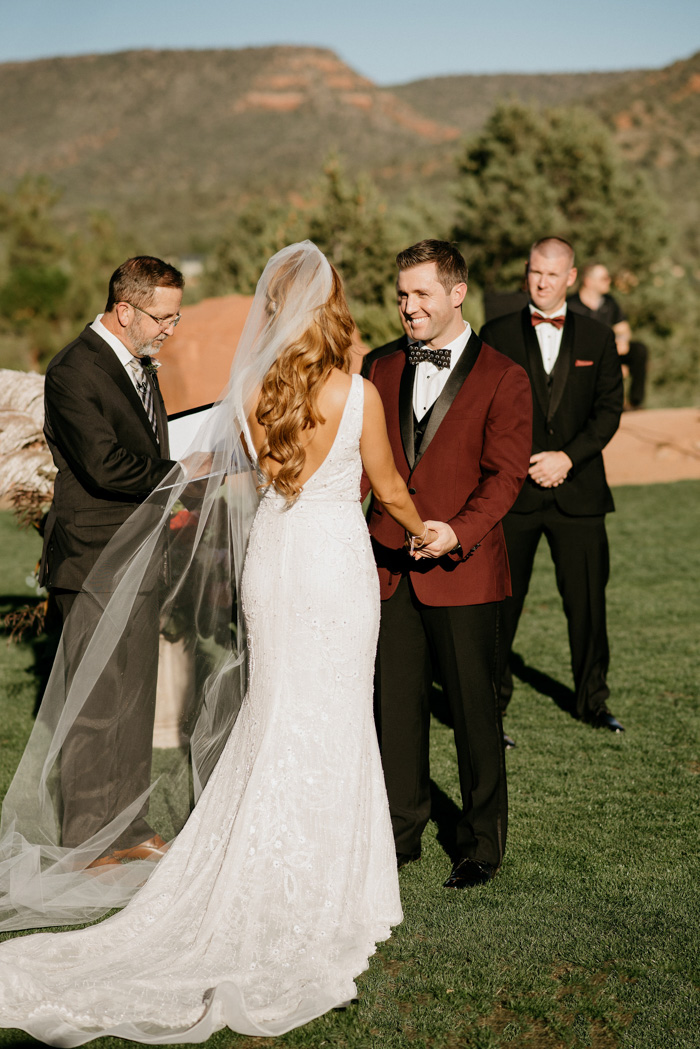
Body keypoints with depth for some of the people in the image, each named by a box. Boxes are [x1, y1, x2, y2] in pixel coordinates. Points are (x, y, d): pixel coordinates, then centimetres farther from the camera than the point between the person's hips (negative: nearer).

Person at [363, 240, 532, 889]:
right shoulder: (382, 367, 10)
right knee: (395, 707, 10)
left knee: (474, 711, 6)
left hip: (462, 571, -4)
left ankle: (481, 844, 21)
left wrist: (459, 532, -24)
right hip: (389, 568, 4)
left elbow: (505, 475, -8)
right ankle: (402, 831, 26)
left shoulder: (502, 378, -3)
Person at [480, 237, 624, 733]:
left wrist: (567, 457, -10)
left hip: (578, 490, 1)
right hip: (512, 489, -1)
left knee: (587, 600, 7)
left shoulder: (598, 338, 8)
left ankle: (593, 700, 23)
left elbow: (609, 409, 3)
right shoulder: (497, 334, 5)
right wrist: (526, 464, -8)